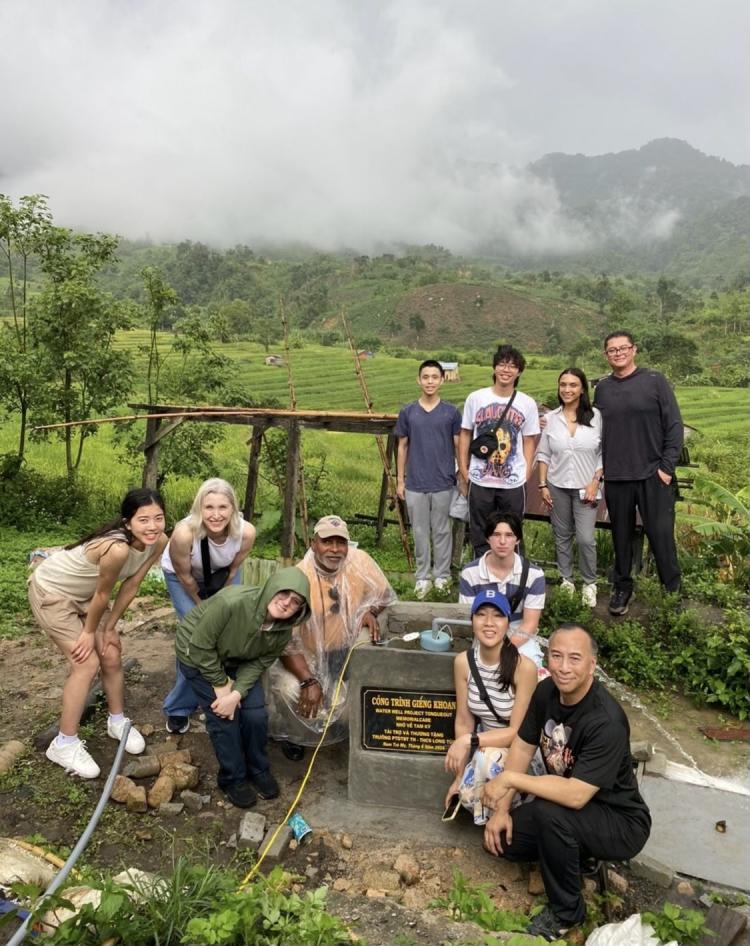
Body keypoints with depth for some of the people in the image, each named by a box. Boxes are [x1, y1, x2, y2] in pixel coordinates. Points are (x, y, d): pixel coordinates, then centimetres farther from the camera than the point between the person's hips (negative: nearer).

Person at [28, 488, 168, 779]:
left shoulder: (158, 542, -18)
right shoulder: (117, 548, -41)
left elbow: (130, 586, -7)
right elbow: (103, 594, -24)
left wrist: (109, 628, -1)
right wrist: (90, 631, -9)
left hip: (84, 593, 7)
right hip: (51, 590, -7)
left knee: (112, 656, 9)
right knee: (87, 663, -9)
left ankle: (117, 721, 31)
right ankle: (64, 744, 7)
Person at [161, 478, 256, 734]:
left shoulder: (246, 532, -34)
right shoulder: (184, 533, -42)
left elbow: (233, 570, -13)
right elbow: (185, 577, -22)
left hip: (222, 575, 3)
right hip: (183, 576, -2)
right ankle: (179, 708, 12)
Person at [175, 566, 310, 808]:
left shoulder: (283, 632, -22)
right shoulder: (232, 602, -41)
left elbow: (258, 664, -12)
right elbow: (201, 647, -29)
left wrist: (237, 693, -27)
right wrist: (221, 685, -20)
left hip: (236, 661, 4)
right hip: (198, 657, -4)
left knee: (256, 714, -4)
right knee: (224, 717, -9)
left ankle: (258, 770, 22)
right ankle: (233, 779, 14)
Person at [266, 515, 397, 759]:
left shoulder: (360, 561, -16)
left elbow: (383, 594, 4)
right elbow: (285, 640, -22)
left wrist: (370, 611, -18)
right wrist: (308, 681, -30)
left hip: (345, 650, 4)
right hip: (303, 655, -3)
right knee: (289, 690, -28)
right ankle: (287, 732, 10)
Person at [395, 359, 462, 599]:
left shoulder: (451, 412, 0)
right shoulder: (407, 412, 2)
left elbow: (459, 447, 3)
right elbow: (402, 447, 6)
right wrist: (400, 480, 5)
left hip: (443, 483, -1)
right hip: (415, 484, 1)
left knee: (442, 531, 9)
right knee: (420, 532, 9)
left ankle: (442, 575, 22)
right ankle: (423, 577, 21)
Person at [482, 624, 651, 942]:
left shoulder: (606, 721, -32)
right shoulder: (547, 691, -10)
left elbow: (575, 795, -37)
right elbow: (522, 748, -1)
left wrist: (509, 779, -29)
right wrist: (502, 809, -6)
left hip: (621, 823, -7)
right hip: (569, 809, 7)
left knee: (548, 811, -33)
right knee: (502, 838, -7)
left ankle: (566, 910, -7)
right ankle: (578, 854, 16)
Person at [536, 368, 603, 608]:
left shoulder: (596, 416, -4)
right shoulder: (551, 418, 2)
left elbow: (604, 453, -3)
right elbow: (543, 454, 6)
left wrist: (595, 482, -9)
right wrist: (543, 485, 1)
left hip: (585, 487, -2)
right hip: (557, 487, 2)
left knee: (586, 538, -7)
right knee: (562, 537, 10)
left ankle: (589, 583, 13)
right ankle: (566, 580, 24)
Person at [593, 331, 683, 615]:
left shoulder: (655, 381, -1)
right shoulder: (602, 388, 8)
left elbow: (674, 426, -3)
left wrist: (667, 466, -9)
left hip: (653, 475, -3)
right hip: (615, 478, 3)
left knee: (661, 535, -1)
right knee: (621, 536, 11)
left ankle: (673, 591, 13)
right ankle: (622, 588, 24)